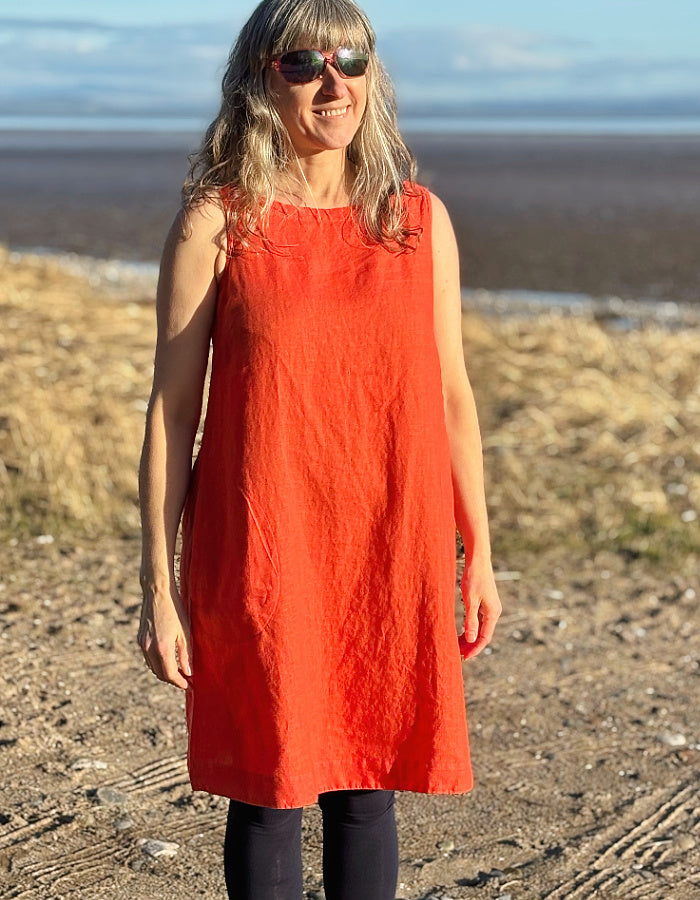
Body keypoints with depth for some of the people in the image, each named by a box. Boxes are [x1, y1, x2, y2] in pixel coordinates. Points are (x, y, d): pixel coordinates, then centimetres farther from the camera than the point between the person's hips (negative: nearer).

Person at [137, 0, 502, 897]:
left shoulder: (419, 218, 5)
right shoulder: (216, 223, -4)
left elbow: (451, 394, 9)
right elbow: (171, 409, -3)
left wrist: (478, 555, 8)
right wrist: (159, 586, -5)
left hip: (391, 555, 3)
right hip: (259, 559, -2)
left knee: (366, 789, 11)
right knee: (267, 794, 7)